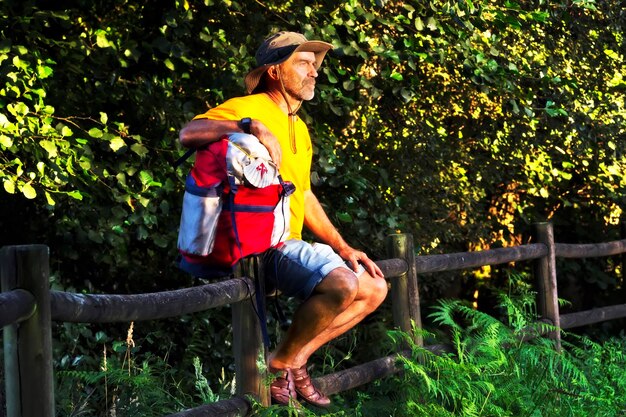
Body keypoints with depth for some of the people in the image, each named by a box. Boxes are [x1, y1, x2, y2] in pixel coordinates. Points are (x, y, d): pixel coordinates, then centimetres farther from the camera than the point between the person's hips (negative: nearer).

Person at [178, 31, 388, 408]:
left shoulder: (299, 128, 20)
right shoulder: (249, 108, -9)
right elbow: (188, 134, -25)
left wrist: (343, 248, 16)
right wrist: (251, 127, -36)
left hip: (292, 243, 10)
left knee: (374, 289, 11)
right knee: (341, 284, -30)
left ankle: (297, 358, 8)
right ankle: (280, 363, -9)